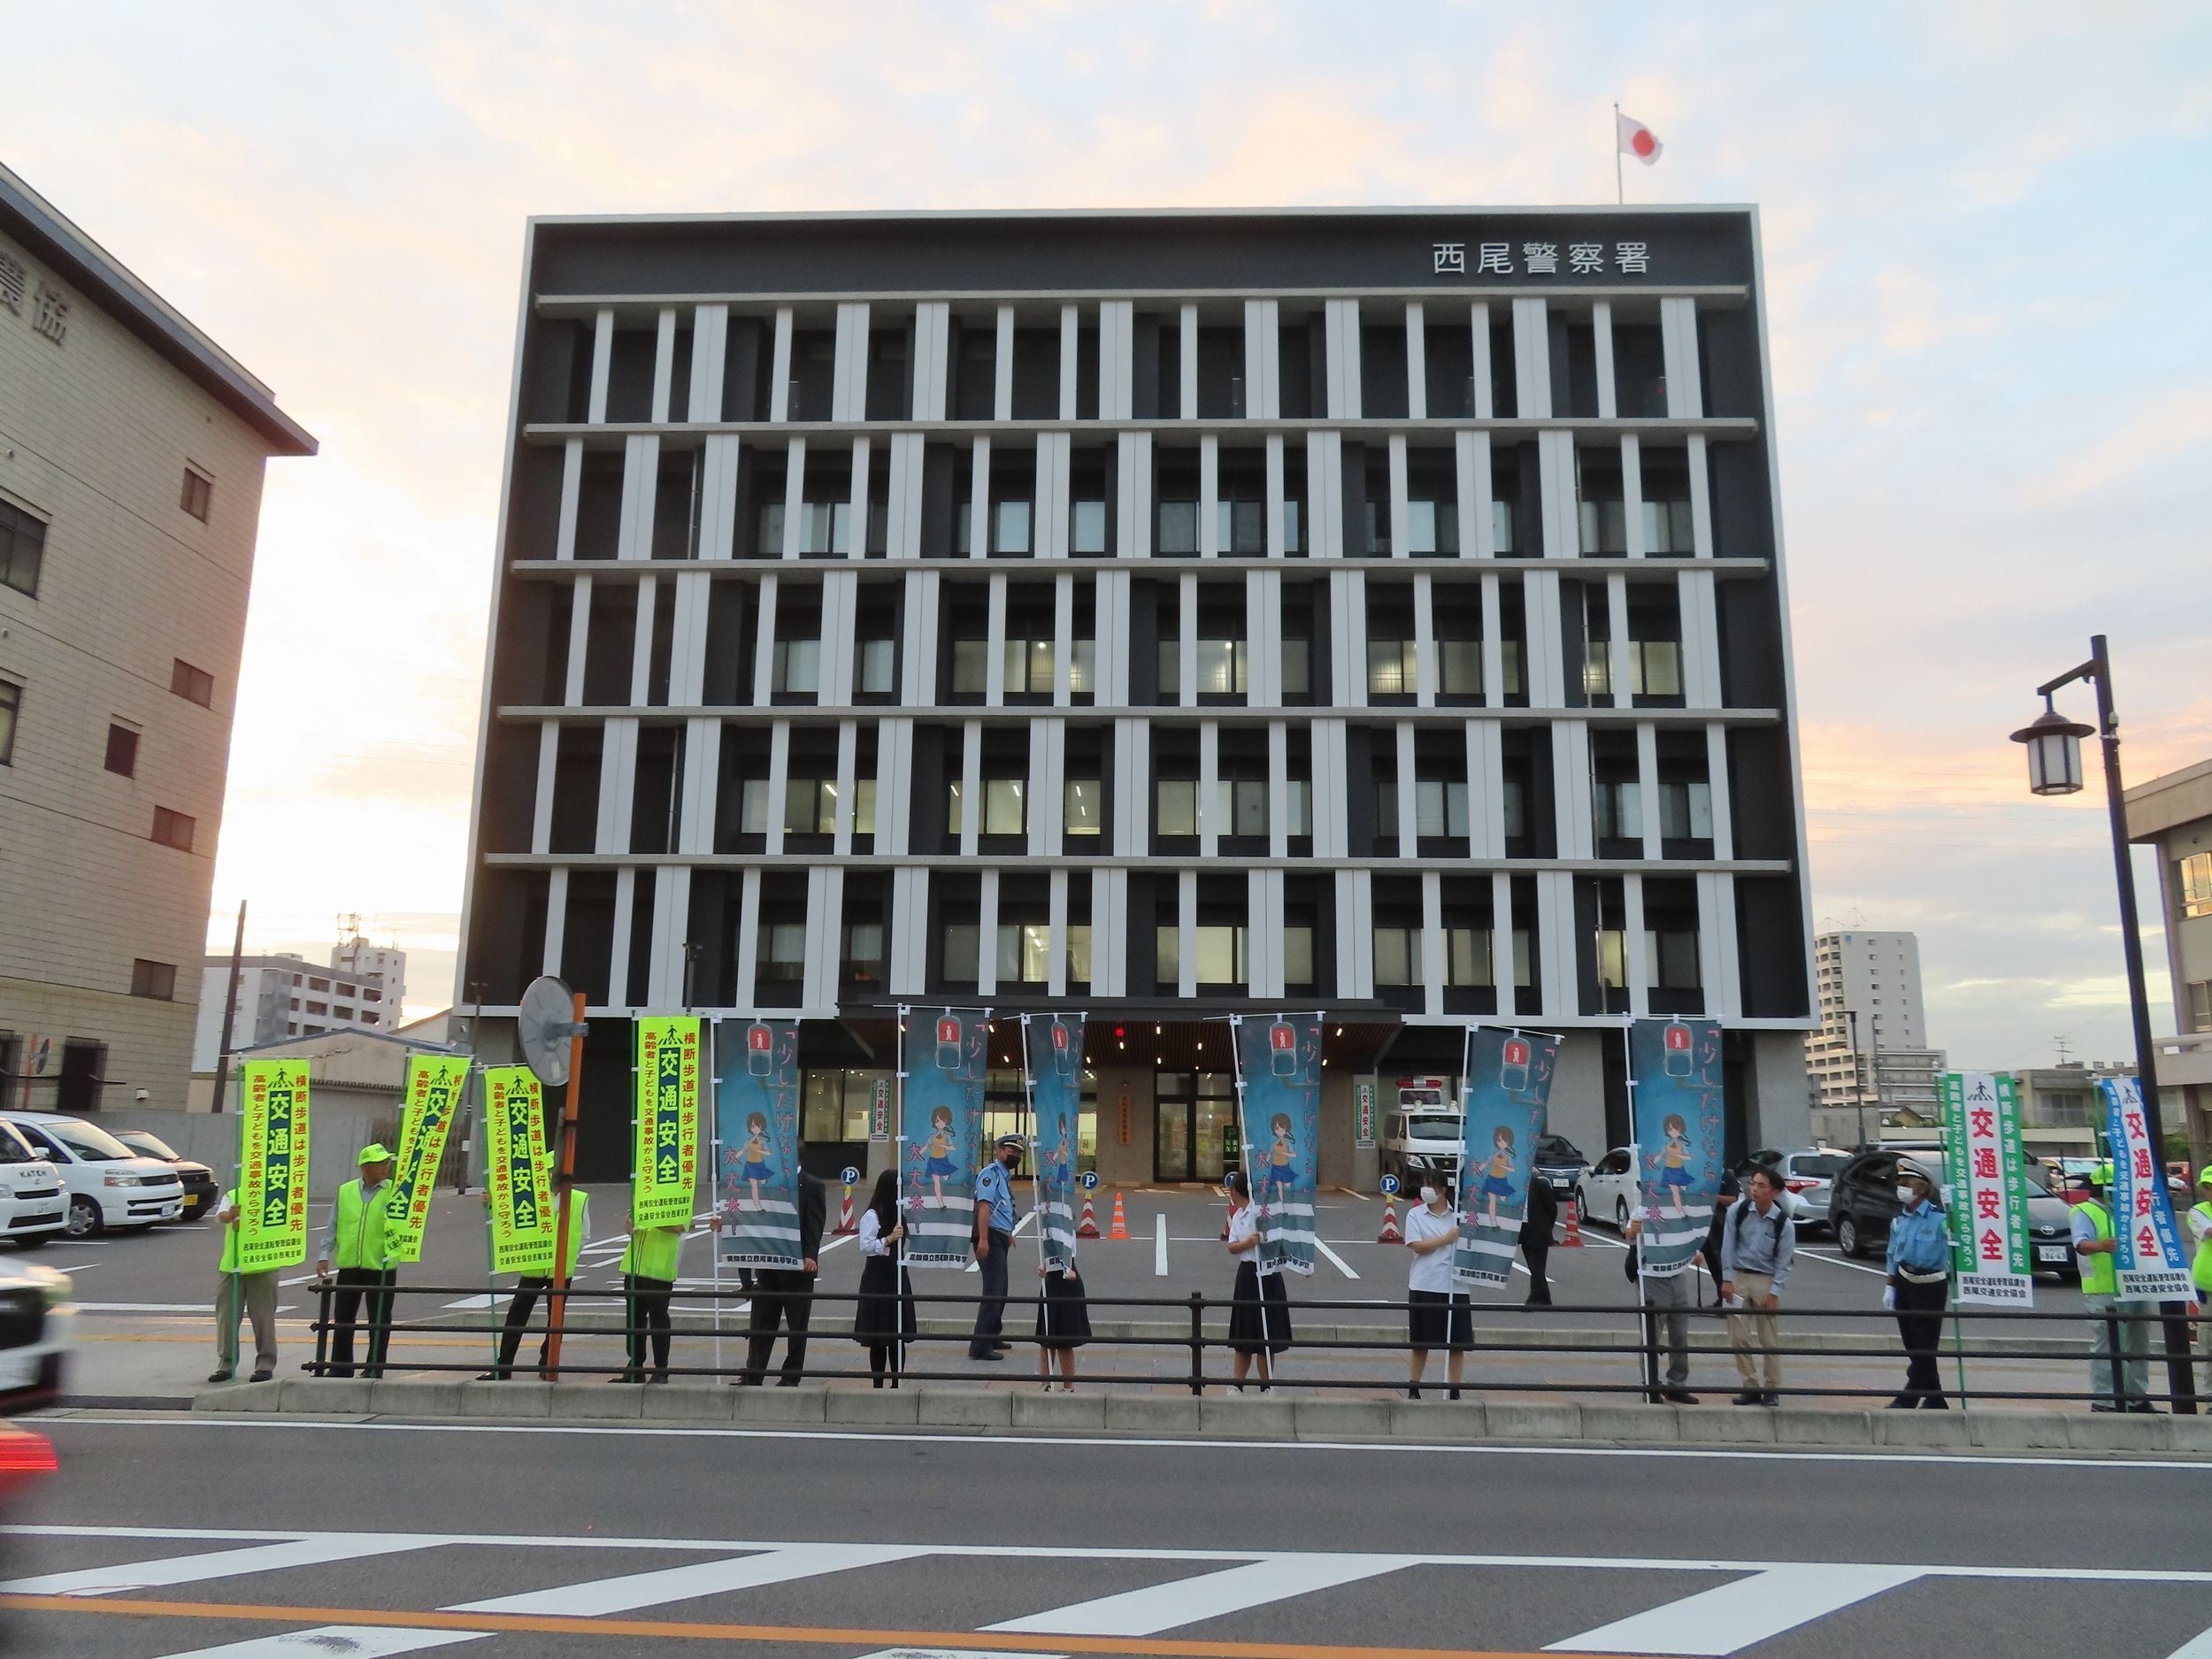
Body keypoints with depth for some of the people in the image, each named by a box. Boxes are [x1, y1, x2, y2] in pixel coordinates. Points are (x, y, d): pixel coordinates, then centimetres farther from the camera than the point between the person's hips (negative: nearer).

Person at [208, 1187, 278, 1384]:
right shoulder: (231, 1196, 7)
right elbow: (220, 1217, -11)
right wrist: (229, 1216, -36)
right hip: (230, 1266, 3)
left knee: (263, 1317, 1)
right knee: (226, 1317, 6)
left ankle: (265, 1365, 10)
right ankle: (226, 1364, 19)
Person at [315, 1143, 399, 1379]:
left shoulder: (394, 1192, -3)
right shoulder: (345, 1191, 5)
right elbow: (332, 1227, 9)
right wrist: (324, 1255, 2)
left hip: (381, 1267, -3)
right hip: (349, 1266, 3)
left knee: (379, 1322, 4)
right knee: (342, 1320, 10)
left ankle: (374, 1369, 14)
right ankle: (340, 1368, 22)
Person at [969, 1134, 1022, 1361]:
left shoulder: (1005, 1177, 19)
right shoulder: (991, 1173, -11)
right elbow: (984, 1206, -22)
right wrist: (983, 1239, -30)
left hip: (1001, 1240, 10)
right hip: (991, 1238, -10)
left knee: (1000, 1292, 19)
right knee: (993, 1293, -11)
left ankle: (992, 1338, 32)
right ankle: (980, 1346, -9)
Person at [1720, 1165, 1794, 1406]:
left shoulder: (1784, 1223, -11)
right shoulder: (1738, 1211, -7)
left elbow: (1784, 1262, -5)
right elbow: (1728, 1247, -1)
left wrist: (1774, 1293, -10)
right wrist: (1727, 1279, -4)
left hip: (1766, 1280, -2)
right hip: (1738, 1277, 2)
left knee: (1769, 1339, 2)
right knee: (1739, 1338, 4)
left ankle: (1773, 1390, 15)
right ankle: (1750, 1387, 15)